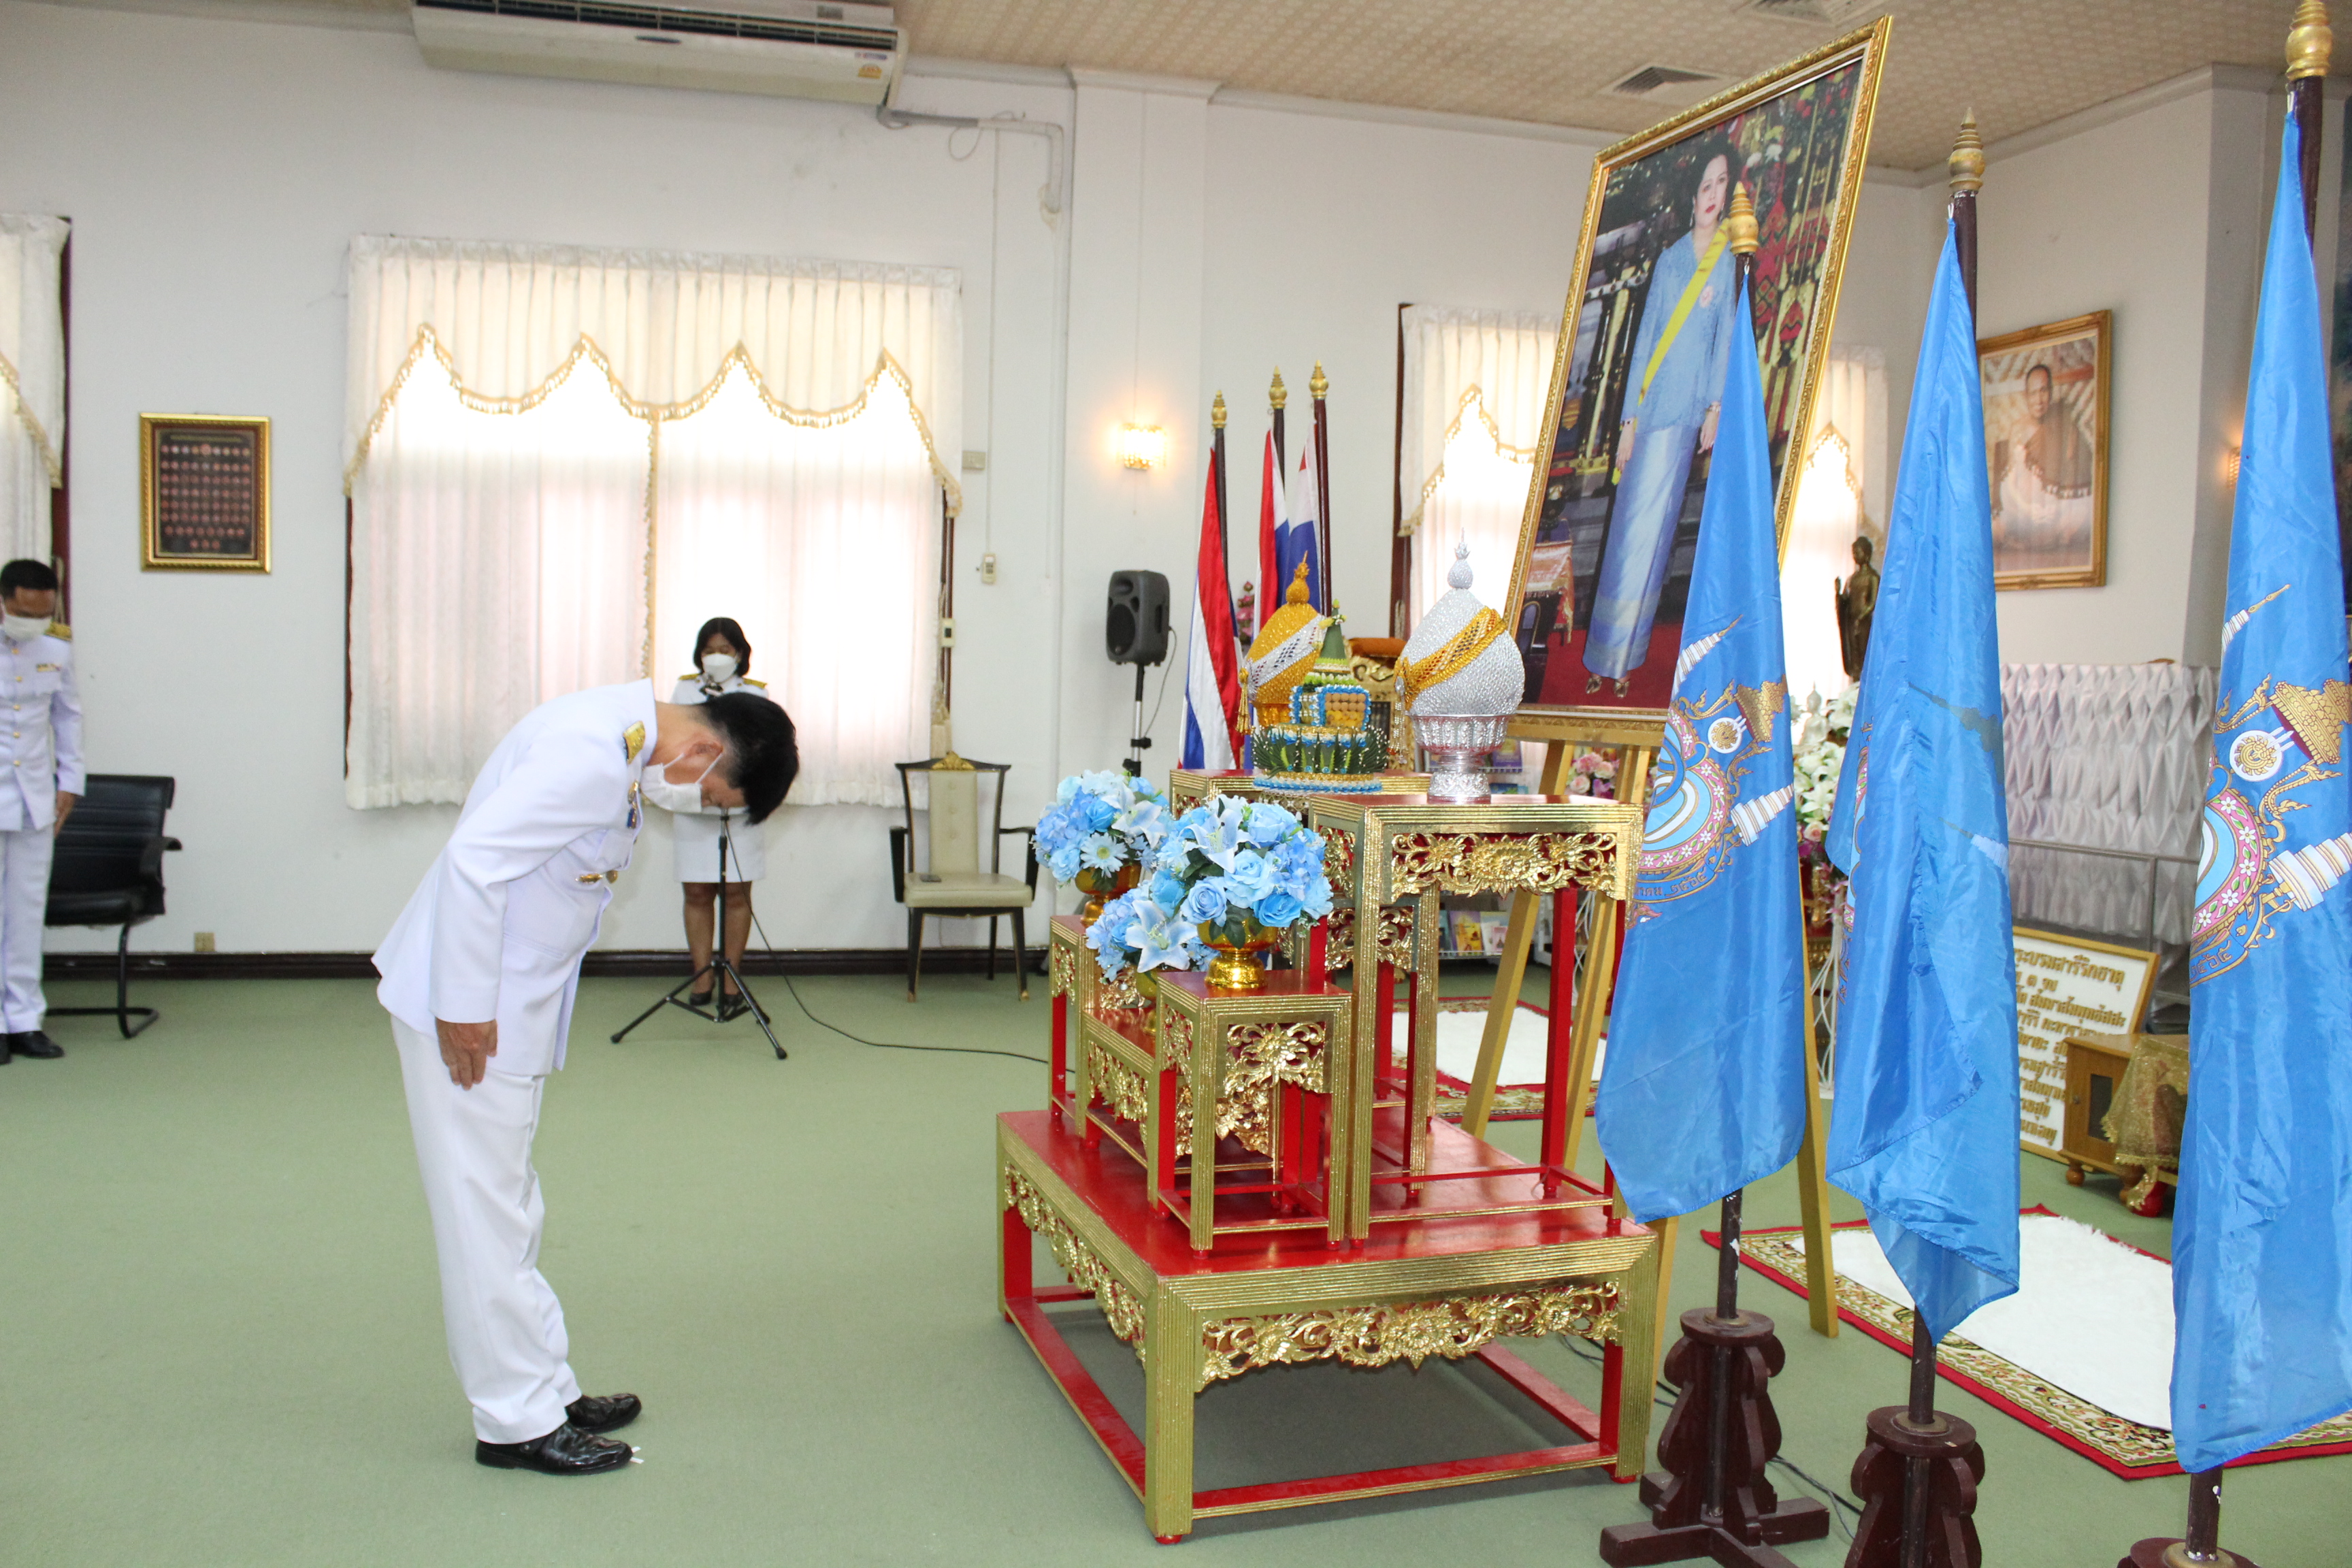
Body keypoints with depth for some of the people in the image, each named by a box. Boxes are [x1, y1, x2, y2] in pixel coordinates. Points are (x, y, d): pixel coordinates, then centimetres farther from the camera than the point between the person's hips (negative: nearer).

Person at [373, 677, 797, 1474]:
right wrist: (466, 1008, -23)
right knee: (487, 1212, 0)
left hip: (510, 1002, 10)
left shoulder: (621, 740, 6)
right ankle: (518, 1422, 11)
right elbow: (474, 861, -29)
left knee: (506, 1206, 17)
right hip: (467, 1005, -10)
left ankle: (545, 1390, 28)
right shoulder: (591, 755, -25)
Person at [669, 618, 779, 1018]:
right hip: (693, 805, 2)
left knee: (737, 893, 0)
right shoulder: (685, 690, 12)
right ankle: (702, 979, 8)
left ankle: (731, 982, 7)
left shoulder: (756, 693, 7)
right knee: (698, 894, 2)